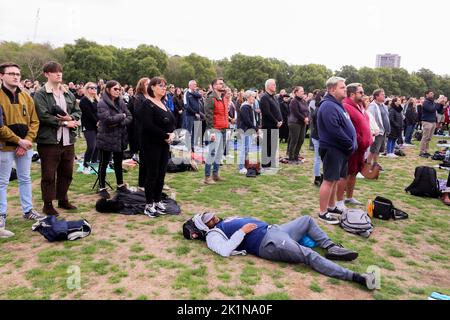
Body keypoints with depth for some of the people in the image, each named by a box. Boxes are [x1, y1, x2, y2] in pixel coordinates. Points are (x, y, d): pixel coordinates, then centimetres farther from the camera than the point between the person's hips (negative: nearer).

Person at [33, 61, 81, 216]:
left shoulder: (69, 94, 13)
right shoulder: (40, 94, -6)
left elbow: (78, 111, 11)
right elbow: (43, 116, -17)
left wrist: (70, 118, -10)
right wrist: (64, 123, -14)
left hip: (68, 140, 6)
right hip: (49, 140, -6)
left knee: (66, 172, 15)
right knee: (49, 174, 3)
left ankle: (63, 200, 30)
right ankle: (48, 204, 15)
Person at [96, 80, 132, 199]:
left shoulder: (121, 102, 6)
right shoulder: (102, 103, -12)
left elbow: (129, 117, 2)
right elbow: (107, 119, -26)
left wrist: (119, 122, -15)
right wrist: (122, 116, -12)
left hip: (120, 138, 6)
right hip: (106, 138, -6)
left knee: (118, 162, 17)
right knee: (104, 163, 7)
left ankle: (120, 185, 31)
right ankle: (102, 188, 18)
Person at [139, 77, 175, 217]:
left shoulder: (164, 104, 16)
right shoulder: (147, 104, -10)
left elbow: (172, 122, 14)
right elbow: (148, 126, -21)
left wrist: (172, 133, -7)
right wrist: (165, 135, -17)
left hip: (165, 144, 8)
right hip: (152, 144, -7)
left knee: (161, 174, 11)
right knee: (152, 174, -2)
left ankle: (157, 201, 23)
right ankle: (149, 205, 9)